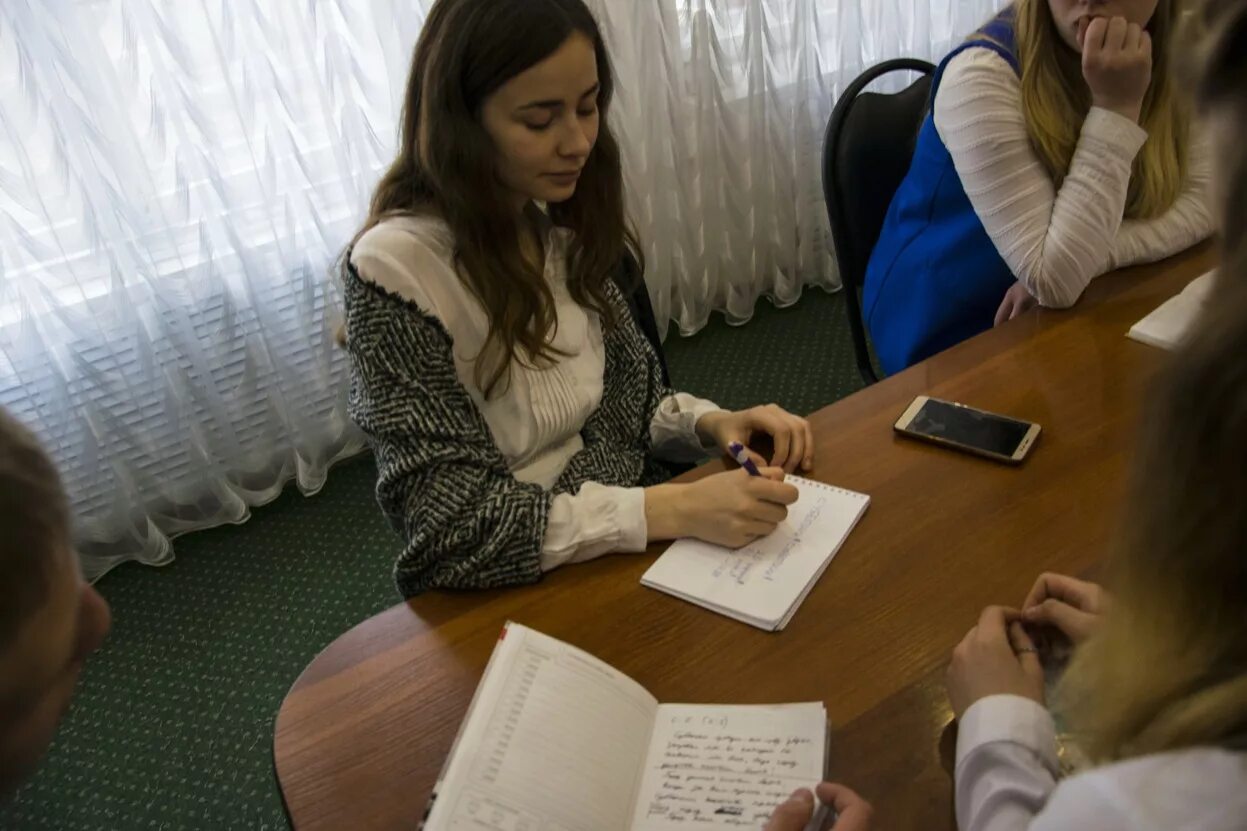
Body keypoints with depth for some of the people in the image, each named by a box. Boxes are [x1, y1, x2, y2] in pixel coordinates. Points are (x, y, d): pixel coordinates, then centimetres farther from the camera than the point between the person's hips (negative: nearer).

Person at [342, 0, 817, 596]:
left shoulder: (561, 224, 0)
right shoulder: (394, 269, -20)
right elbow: (455, 522, -22)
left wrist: (710, 424, -11)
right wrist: (677, 509, -29)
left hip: (628, 552, 6)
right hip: (512, 595, -5)